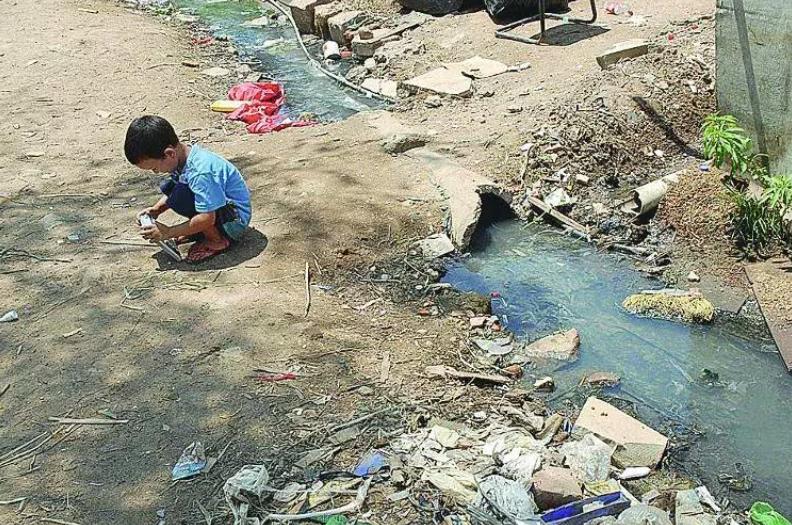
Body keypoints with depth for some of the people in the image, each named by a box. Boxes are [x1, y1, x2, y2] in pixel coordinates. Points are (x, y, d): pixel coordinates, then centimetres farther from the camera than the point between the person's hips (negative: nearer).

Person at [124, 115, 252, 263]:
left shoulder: (200, 172, -31)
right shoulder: (180, 155, -4)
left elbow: (207, 218, -31)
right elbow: (172, 192, 15)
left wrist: (168, 232, -22)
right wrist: (156, 209, -1)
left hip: (236, 219, -9)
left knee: (180, 198, -28)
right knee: (167, 187, 2)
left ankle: (217, 240, -10)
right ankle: (200, 228, 8)